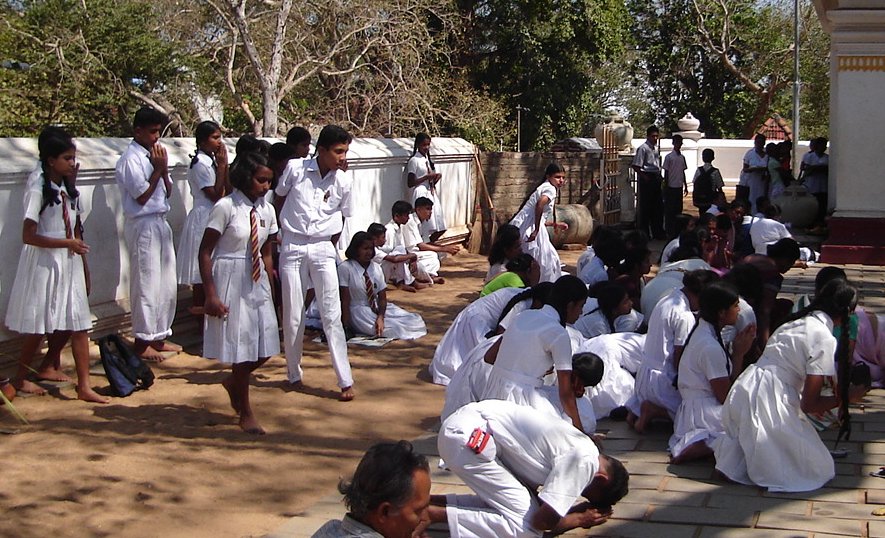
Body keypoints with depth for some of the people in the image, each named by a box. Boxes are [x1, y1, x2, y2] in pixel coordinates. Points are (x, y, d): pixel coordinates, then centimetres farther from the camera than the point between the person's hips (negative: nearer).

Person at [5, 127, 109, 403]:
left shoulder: (69, 189, 9)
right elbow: (28, 236, -17)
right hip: (44, 264, -7)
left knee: (76, 325, 2)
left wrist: (84, 267, 13)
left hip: (70, 263, 7)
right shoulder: (38, 190, -13)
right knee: (39, 326, 3)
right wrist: (67, 243, -23)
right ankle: (20, 378, 21)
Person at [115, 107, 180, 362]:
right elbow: (142, 197, -15)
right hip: (143, 225, -8)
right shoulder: (131, 159, -12)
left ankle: (159, 337, 23)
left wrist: (164, 169, -3)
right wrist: (158, 169, -11)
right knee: (147, 284, -3)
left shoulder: (154, 154, 11)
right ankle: (143, 342, 7)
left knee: (167, 285, 12)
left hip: (161, 223, 8)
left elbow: (167, 192, 13)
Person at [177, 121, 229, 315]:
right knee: (201, 265, -2)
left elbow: (227, 190, 7)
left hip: (214, 217, 9)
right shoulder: (200, 163, -15)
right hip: (204, 218, -9)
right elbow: (215, 195, -18)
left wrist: (224, 164, -3)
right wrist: (222, 165, -16)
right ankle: (199, 306, 4)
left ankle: (204, 306, 18)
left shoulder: (212, 160, 11)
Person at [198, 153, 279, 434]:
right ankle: (245, 414, 18)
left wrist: (270, 291, 12)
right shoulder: (226, 207, -13)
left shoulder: (266, 210, 5)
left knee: (265, 347, 5)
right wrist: (211, 295, -16)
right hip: (231, 282, -6)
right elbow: (205, 252, -12)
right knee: (241, 347, 1)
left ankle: (233, 382, 37)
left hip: (258, 281, 6)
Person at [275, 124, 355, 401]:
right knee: (292, 316, 6)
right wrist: (291, 226, 8)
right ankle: (294, 374, 22)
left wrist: (330, 241, 7)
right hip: (292, 247, 0)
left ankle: (345, 380, -2)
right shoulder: (295, 168, -8)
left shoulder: (343, 181, -2)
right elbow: (279, 199, 8)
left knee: (332, 315, -4)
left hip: (323, 249, 1)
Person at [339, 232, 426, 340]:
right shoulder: (345, 268, -10)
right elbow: (345, 300, -12)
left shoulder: (376, 268, 5)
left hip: (377, 308, 6)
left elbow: (382, 297, 1)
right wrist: (345, 328, -17)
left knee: (415, 321, -12)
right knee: (391, 328, -29)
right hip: (358, 312, -6)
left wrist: (380, 317, -18)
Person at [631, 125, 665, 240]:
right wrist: (645, 177, -16)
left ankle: (658, 232, 20)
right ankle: (644, 233, 6)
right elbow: (636, 166, -16)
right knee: (645, 206, -2)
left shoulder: (655, 148, 14)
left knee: (658, 207, 12)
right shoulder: (643, 148, -12)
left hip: (655, 178, 9)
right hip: (646, 179, -9)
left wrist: (659, 177, 10)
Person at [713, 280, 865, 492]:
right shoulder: (825, 340, -10)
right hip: (765, 403, -8)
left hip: (742, 391, 8)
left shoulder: (797, 322, 16)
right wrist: (848, 396, 6)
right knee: (816, 469, 3)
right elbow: (809, 404, -8)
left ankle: (729, 446, 11)